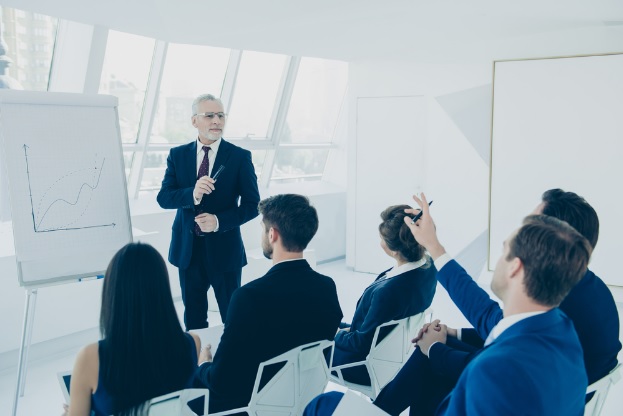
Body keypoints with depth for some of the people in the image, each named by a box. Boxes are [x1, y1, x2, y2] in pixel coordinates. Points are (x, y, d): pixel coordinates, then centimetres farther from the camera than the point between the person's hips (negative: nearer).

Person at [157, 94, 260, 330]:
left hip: (224, 250, -2)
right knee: (193, 319, 16)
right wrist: (192, 194, -23)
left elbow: (252, 204, -6)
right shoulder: (177, 155, 3)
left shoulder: (240, 157, -5)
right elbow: (163, 197, -4)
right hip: (187, 249, 3)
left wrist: (220, 221, -19)